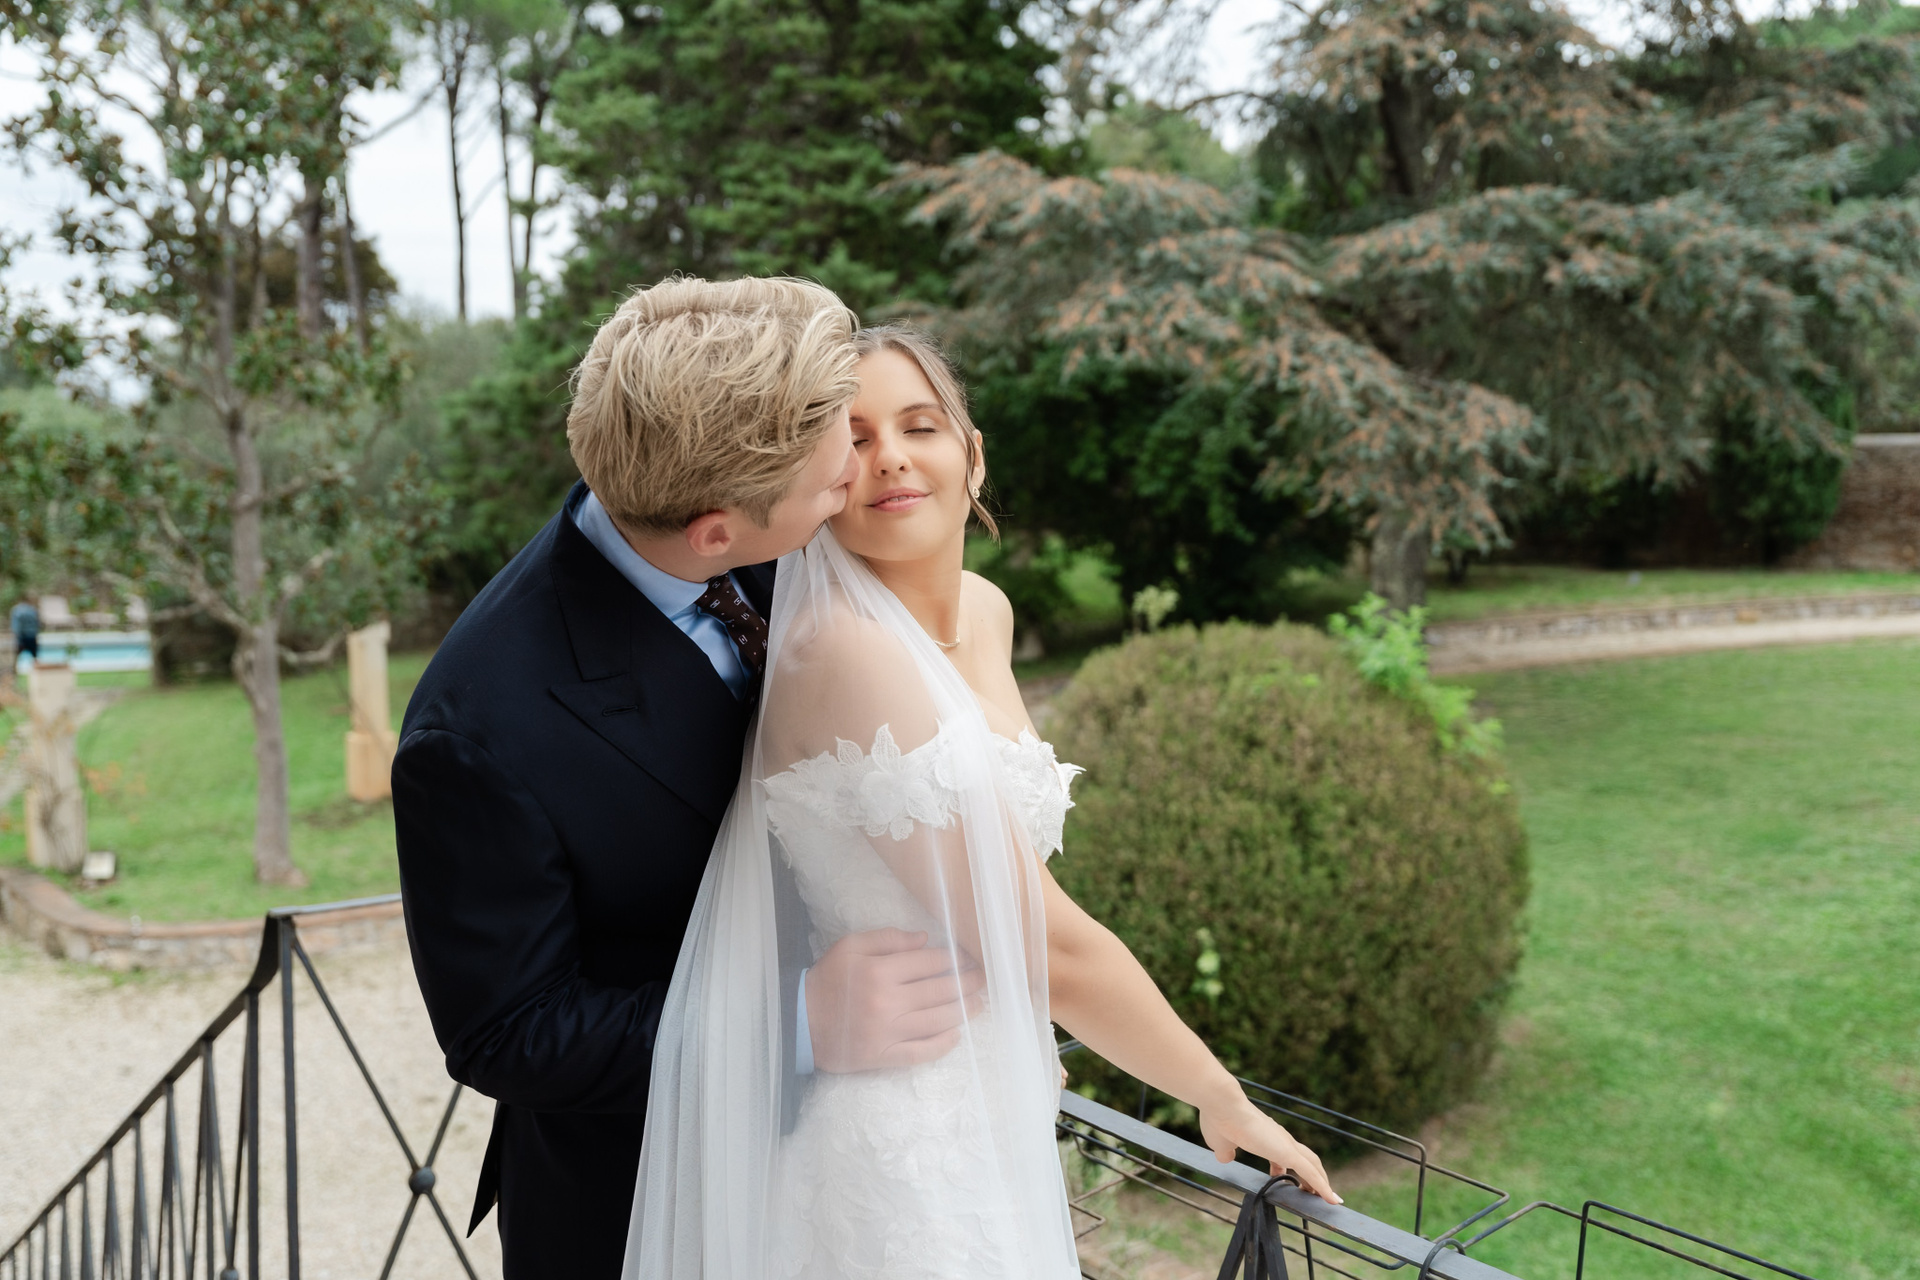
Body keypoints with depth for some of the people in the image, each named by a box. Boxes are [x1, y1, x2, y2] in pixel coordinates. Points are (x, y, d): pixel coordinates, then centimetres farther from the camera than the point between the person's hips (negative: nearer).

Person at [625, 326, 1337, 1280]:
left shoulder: (984, 610, 2)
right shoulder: (843, 648, -23)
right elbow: (1051, 946, -20)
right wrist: (1227, 1103, -9)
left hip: (984, 1111, 8)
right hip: (895, 1136, -8)